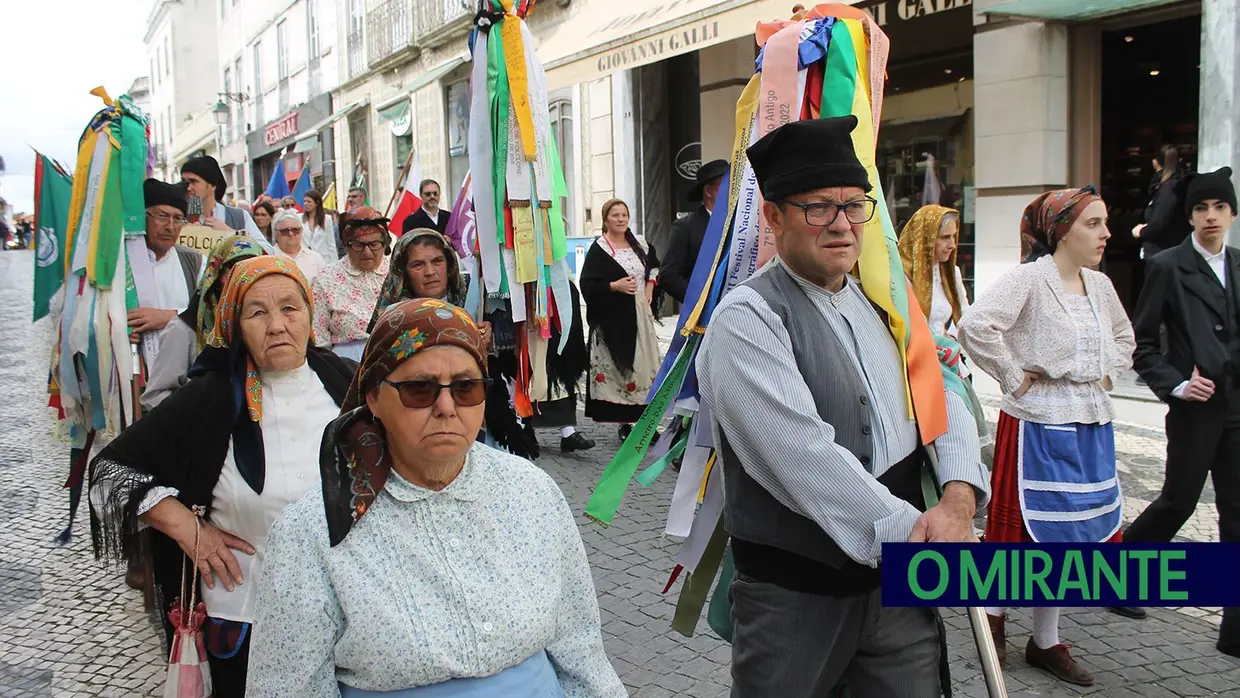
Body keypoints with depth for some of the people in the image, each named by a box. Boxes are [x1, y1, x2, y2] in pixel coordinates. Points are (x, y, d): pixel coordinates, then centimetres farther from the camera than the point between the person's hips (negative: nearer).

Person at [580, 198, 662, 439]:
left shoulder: (639, 244, 10)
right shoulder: (599, 250, -6)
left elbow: (654, 266, 28)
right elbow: (587, 285, -11)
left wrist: (650, 286, 12)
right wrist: (615, 286, -21)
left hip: (641, 314, 6)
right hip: (614, 319, -5)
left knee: (645, 365, 6)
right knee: (618, 367, -7)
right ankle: (624, 422, 2)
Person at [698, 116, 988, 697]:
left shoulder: (881, 305, 9)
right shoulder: (746, 319, -15)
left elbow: (944, 402, 6)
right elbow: (805, 458, -24)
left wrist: (958, 499, -13)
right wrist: (913, 533, -21)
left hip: (900, 583, 6)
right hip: (794, 596, -6)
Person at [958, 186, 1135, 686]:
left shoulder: (1100, 285, 10)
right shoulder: (1029, 279, -14)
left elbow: (1124, 336, 29)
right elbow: (975, 325, -29)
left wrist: (1109, 375, 13)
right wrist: (1013, 377, -20)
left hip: (1092, 428, 8)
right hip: (1039, 427, -7)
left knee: (1069, 532, 13)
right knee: (1027, 530, 3)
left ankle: (1046, 641, 26)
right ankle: (993, 609, 29)